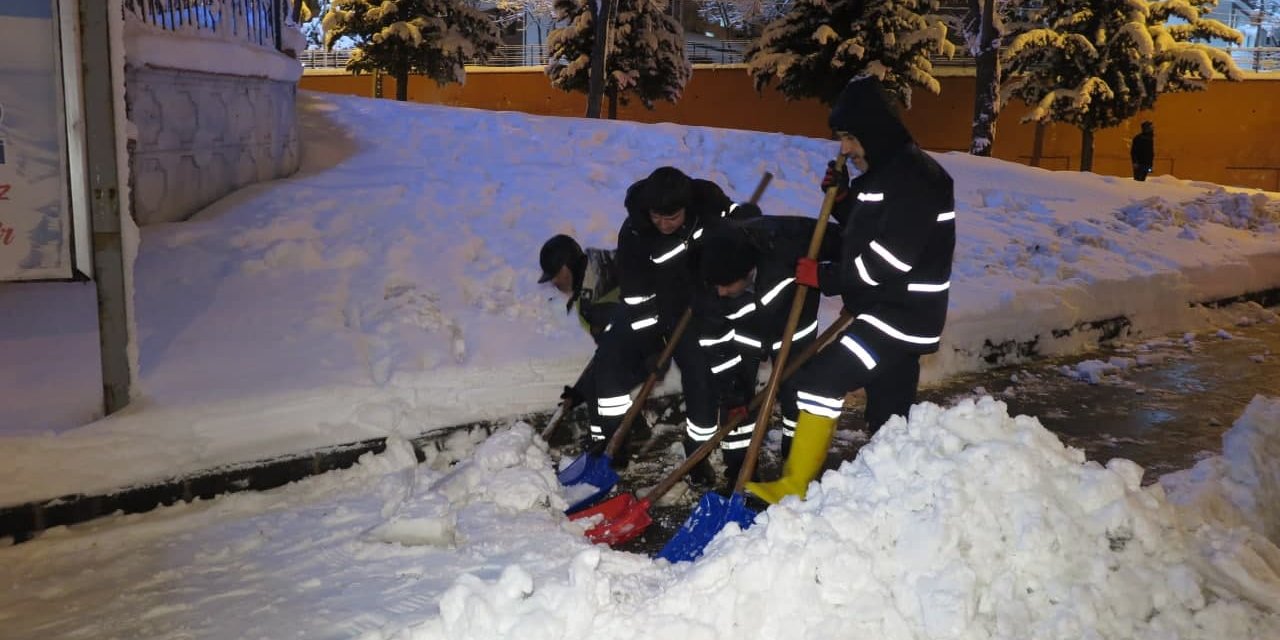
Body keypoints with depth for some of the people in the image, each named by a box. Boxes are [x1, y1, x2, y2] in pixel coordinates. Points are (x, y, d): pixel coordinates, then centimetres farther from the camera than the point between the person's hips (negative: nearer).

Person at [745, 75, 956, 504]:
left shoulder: (913, 177, -17)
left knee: (821, 378, -15)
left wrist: (826, 278, -15)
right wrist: (843, 201, 5)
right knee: (889, 416, 15)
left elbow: (891, 258, -24)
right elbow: (866, 236, 22)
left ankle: (795, 488, -10)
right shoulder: (883, 173, 15)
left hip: (902, 315, -10)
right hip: (886, 312, 10)